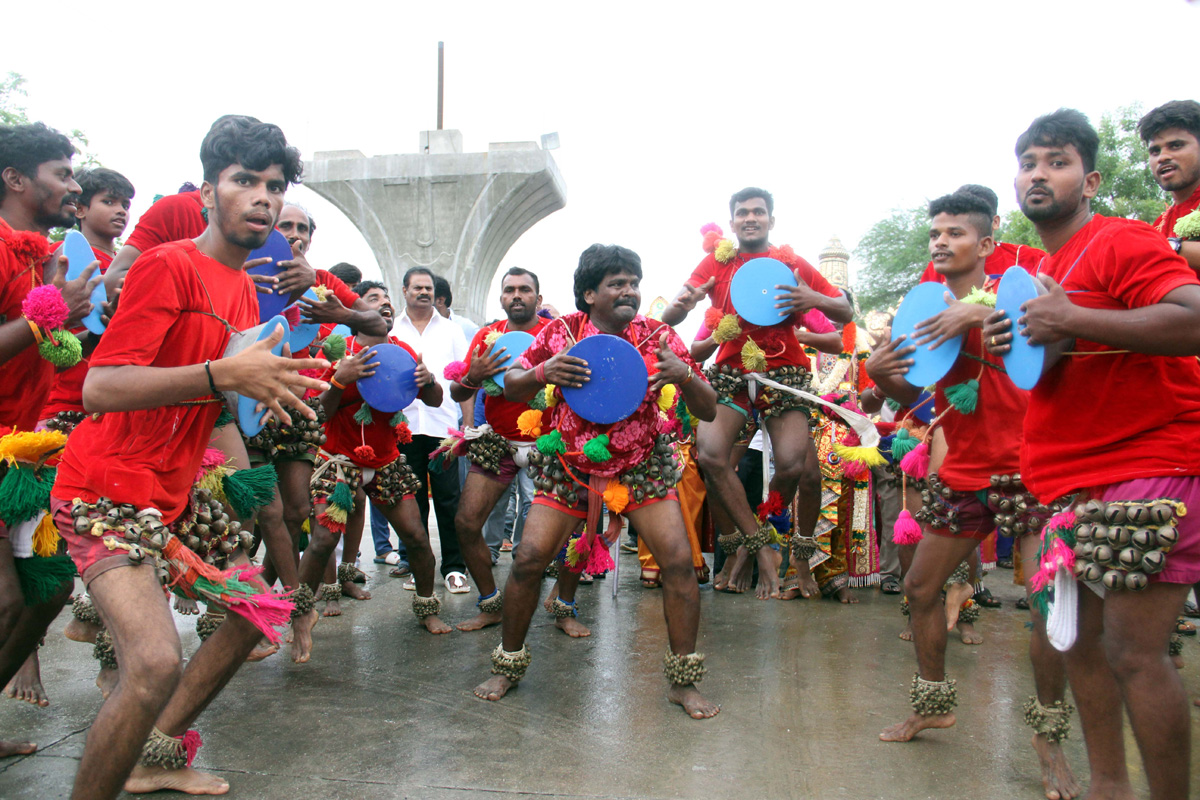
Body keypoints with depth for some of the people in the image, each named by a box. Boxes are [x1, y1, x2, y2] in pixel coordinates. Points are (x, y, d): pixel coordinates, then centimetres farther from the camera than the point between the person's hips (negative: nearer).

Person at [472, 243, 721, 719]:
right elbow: (510, 387, 2)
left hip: (642, 468, 0)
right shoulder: (560, 333, -5)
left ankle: (683, 682, 8)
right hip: (569, 466, 0)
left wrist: (684, 376, -28)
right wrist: (541, 374, -21)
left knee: (679, 560, -11)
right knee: (528, 560, -7)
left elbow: (708, 411, -6)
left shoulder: (658, 337, -6)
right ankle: (507, 667, 19)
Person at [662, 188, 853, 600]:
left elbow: (846, 313, 10)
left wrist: (814, 299, -12)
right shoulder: (717, 262, 11)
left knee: (796, 464, -21)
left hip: (783, 371, -1)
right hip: (731, 369, 1)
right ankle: (760, 544, -4)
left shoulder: (791, 263, 9)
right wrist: (683, 303, -21)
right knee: (709, 453, -22)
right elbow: (669, 317, 3)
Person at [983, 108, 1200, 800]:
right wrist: (1027, 349, 5)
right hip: (1073, 477, 8)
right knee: (1081, 637, 11)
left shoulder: (1123, 241, -7)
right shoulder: (1037, 276, 18)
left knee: (1134, 651, -10)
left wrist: (1071, 320, -22)